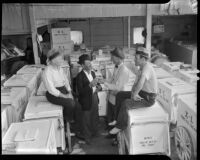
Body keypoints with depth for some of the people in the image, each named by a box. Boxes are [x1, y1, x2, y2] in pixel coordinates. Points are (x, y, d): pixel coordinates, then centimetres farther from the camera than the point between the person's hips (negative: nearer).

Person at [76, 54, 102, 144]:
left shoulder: (92, 73, 3)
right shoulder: (80, 76, -18)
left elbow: (96, 83, 16)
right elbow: (80, 92, -23)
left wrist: (98, 86, -7)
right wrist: (90, 85, -32)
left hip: (94, 97, 7)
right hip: (86, 100, -7)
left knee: (95, 117, 21)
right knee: (87, 119, 10)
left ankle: (94, 133, 44)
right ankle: (87, 137, 28)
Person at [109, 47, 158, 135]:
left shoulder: (147, 67, -25)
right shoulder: (142, 68, 7)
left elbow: (141, 82, -44)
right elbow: (136, 83, 11)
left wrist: (134, 94, -30)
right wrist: (133, 93, -8)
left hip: (148, 98, -10)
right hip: (142, 93, 10)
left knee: (126, 103, -26)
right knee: (120, 95, 8)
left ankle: (120, 126, -6)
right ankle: (119, 119, 16)